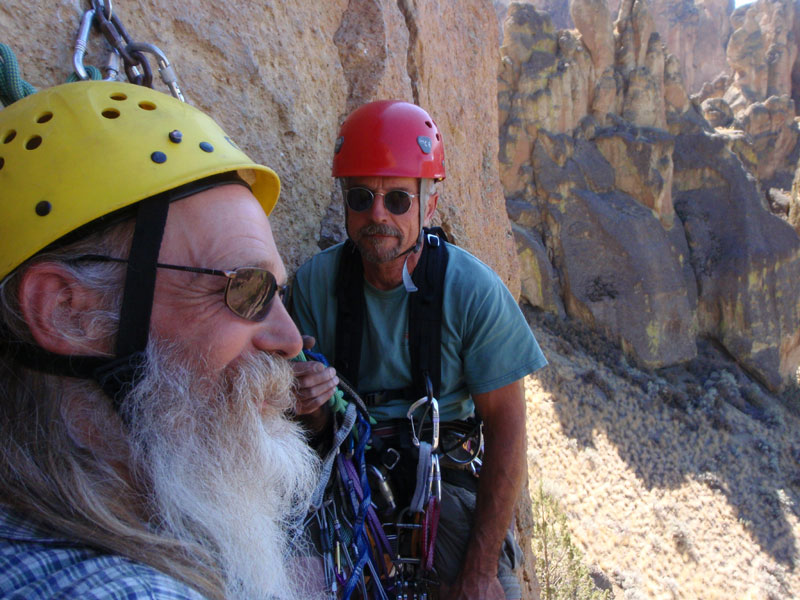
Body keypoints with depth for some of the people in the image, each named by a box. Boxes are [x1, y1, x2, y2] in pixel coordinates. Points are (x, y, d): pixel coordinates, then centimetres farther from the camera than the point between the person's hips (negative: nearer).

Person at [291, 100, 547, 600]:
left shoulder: (473, 290, -14)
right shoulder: (315, 282, -8)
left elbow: (506, 426, -12)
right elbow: (316, 428, 0)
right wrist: (312, 403, -25)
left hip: (449, 470, -1)